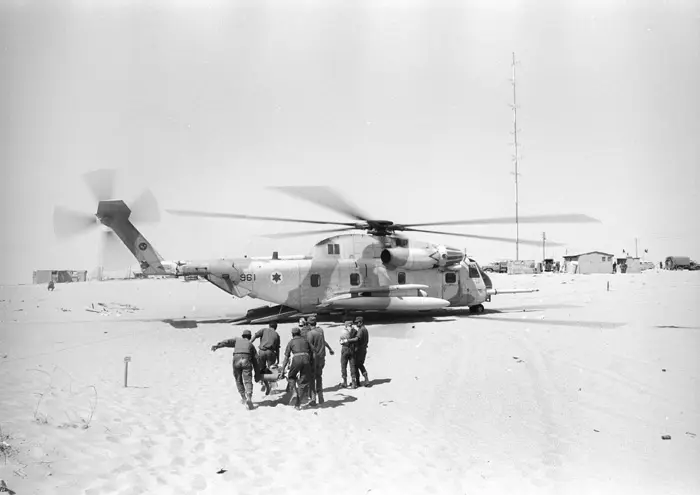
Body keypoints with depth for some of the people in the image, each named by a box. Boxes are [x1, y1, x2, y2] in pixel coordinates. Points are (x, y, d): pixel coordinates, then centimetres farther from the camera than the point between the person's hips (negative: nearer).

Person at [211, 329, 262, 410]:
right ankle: (249, 398, -23)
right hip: (247, 361, 0)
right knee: (248, 381, -3)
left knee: (239, 381, 17)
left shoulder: (237, 340, 27)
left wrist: (217, 346, -7)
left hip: (236, 360, 0)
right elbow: (255, 359, 23)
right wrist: (257, 374, 25)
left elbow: (227, 342, 7)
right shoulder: (251, 344, 27)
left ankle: (244, 398, 23)